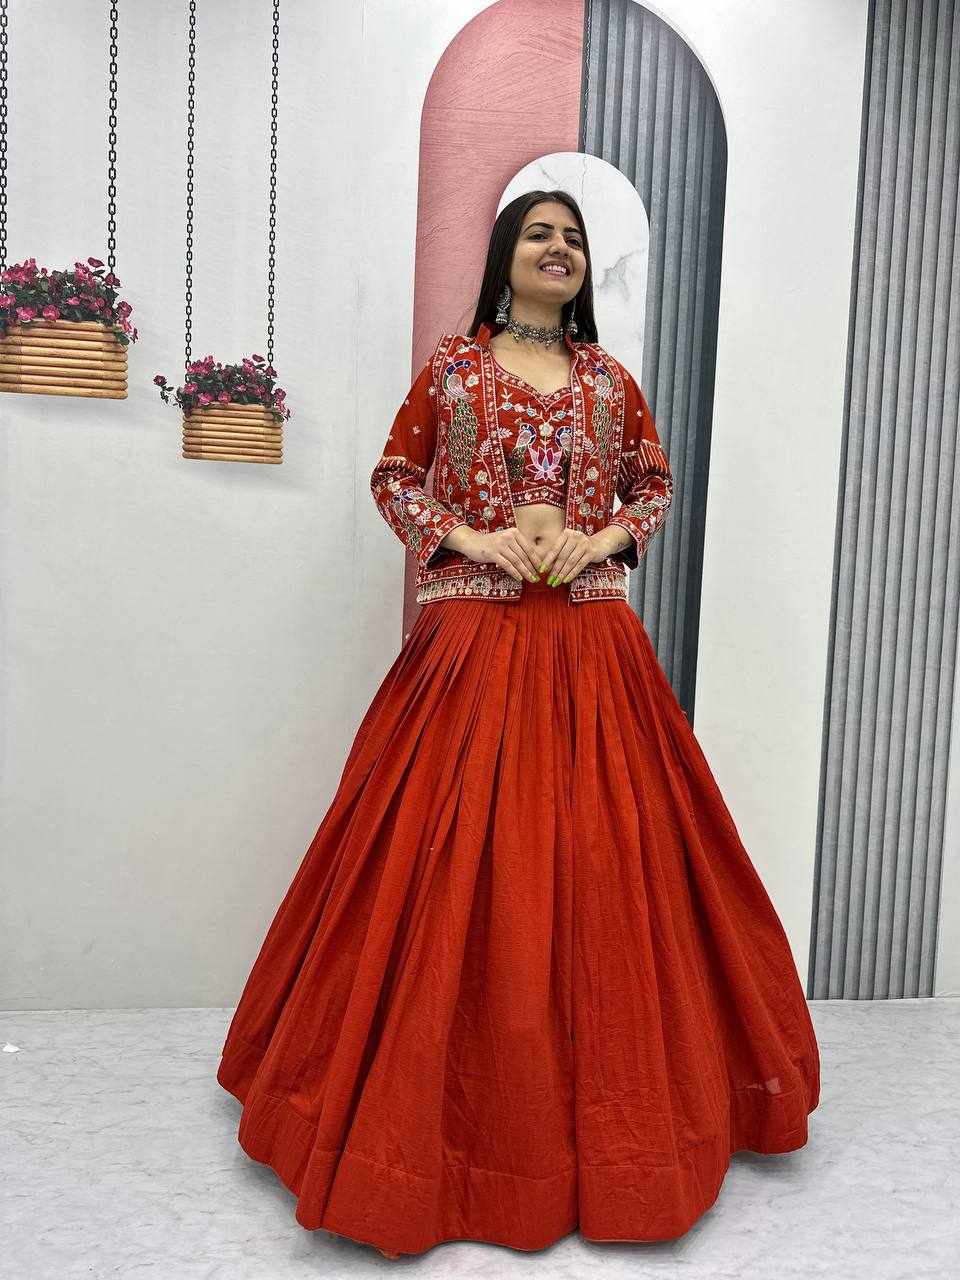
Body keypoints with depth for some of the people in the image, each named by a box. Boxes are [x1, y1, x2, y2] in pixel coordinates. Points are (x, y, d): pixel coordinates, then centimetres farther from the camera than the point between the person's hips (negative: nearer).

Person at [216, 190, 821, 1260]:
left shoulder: (608, 377, 13)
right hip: (473, 638, -2)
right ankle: (455, 1090, 18)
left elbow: (656, 484, 17)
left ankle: (600, 1092, 24)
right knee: (459, 858, -2)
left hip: (591, 647, 2)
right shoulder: (453, 364, 7)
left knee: (596, 857, 4)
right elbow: (393, 478, 8)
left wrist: (603, 537, -2)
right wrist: (471, 536, -8)